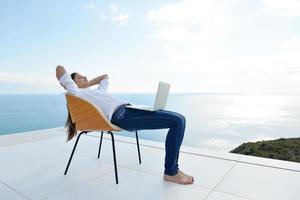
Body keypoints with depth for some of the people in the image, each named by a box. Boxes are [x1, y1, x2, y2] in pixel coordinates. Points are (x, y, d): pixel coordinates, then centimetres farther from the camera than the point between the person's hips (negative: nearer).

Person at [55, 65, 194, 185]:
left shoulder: (97, 90, 32)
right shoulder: (77, 93, 8)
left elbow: (105, 76, 48)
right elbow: (60, 69, 6)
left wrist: (88, 83, 39)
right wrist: (64, 84, 22)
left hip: (131, 109, 10)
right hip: (122, 116, -9)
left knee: (179, 119, 0)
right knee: (177, 121, -17)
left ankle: (173, 168, 2)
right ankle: (170, 172, -7)